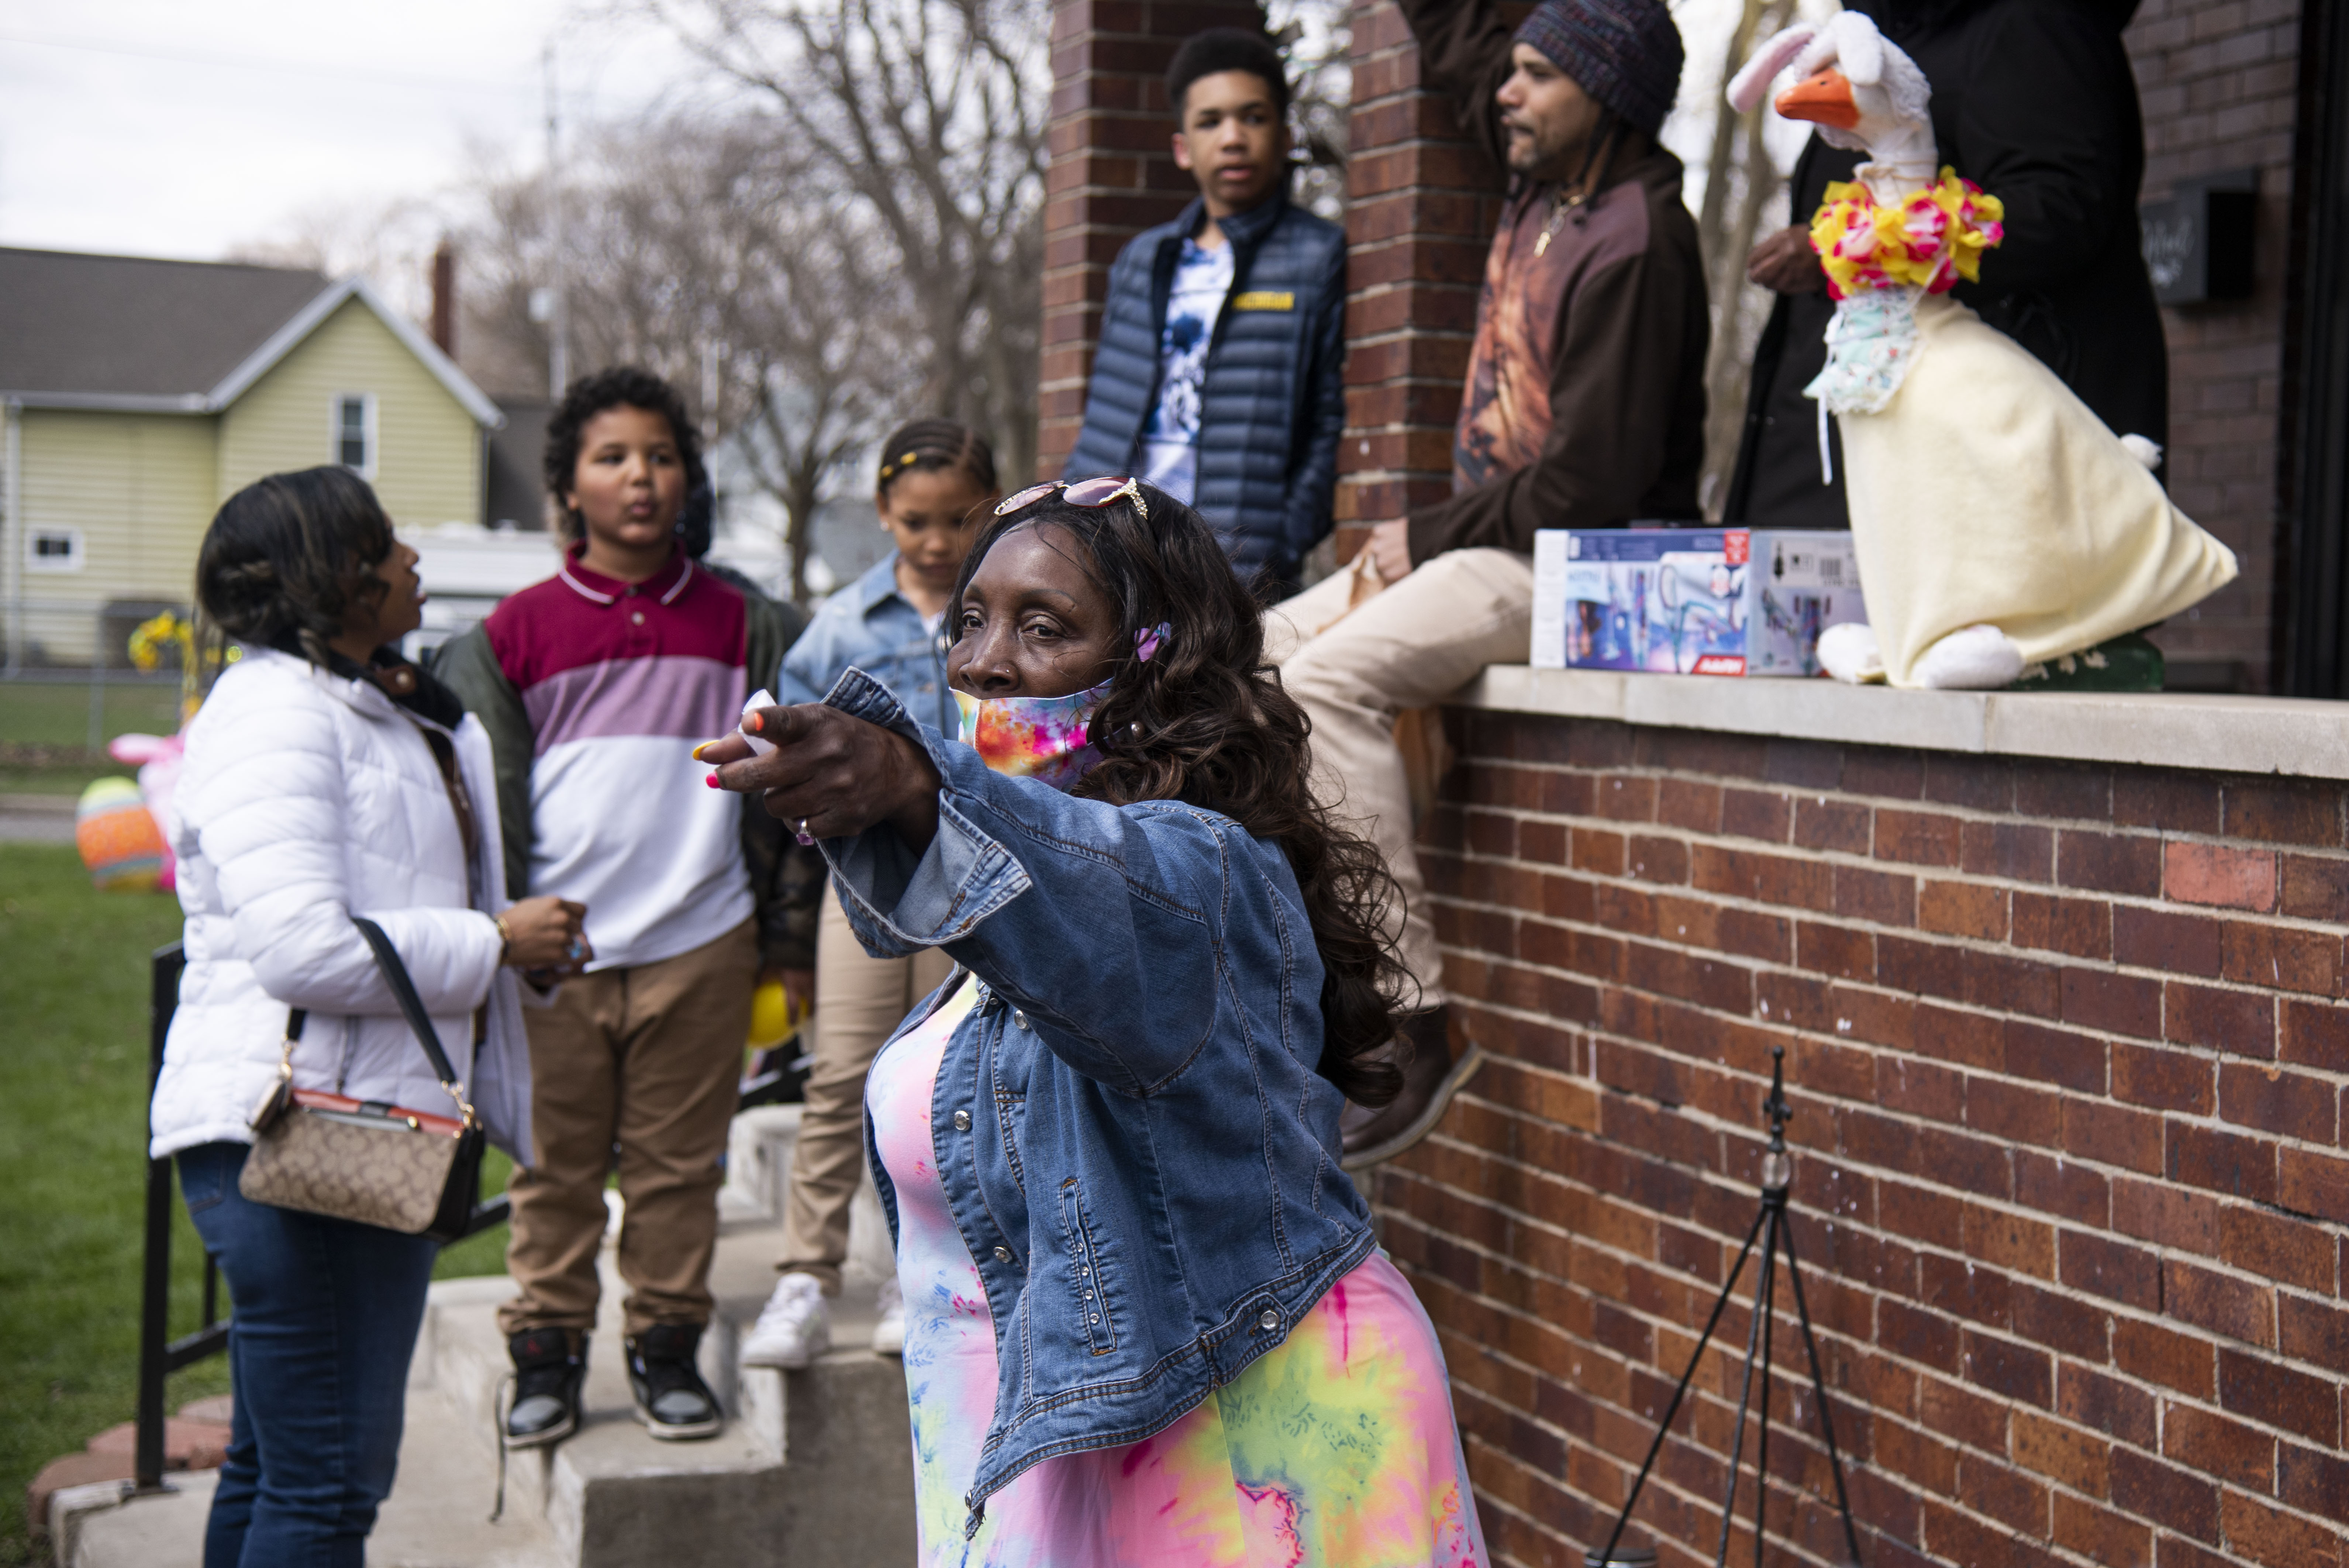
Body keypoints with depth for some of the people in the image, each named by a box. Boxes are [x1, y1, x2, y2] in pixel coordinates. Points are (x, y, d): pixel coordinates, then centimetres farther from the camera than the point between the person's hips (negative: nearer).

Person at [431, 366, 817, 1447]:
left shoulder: (739, 627, 8)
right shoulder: (518, 631, 4)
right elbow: (486, 795, 7)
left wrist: (786, 932, 11)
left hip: (700, 941, 1)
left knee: (679, 1163, 6)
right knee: (556, 1164, 6)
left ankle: (668, 1348, 19)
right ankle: (547, 1354, 18)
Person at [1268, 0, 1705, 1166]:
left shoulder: (1634, 243, -18)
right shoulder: (1543, 180, 9)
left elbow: (1591, 479, -21)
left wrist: (1431, 539, -12)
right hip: (1489, 539, 10)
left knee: (1330, 678, -27)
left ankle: (1414, 1022, -27)